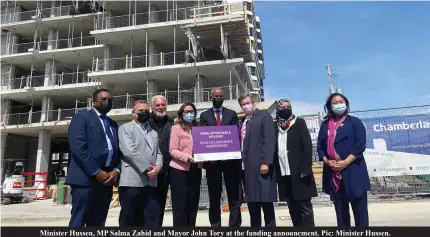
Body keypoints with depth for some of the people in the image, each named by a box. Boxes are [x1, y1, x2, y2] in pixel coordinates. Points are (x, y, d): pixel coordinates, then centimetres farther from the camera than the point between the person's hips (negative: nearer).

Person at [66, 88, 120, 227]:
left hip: (106, 180, 6)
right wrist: (96, 172, -15)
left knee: (97, 224, 8)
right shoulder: (82, 117, 2)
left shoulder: (113, 124, 21)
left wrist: (116, 170, -2)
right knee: (78, 222, -4)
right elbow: (78, 147, -11)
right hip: (86, 178, -6)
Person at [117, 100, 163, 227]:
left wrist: (158, 167, -6)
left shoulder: (154, 132, 24)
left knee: (152, 219, 5)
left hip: (151, 182, 6)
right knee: (129, 219, 4)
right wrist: (147, 168, -12)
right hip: (132, 181, -5)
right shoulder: (126, 128, 4)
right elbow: (129, 151, -10)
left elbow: (158, 153, 15)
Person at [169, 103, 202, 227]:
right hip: (179, 170, -5)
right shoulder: (176, 128, -3)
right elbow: (172, 150, -9)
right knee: (180, 205, 1)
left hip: (195, 170, 5)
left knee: (193, 204, 12)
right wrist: (187, 157, -22)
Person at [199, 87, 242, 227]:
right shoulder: (204, 115, 9)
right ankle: (215, 226, 17)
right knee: (214, 196, 8)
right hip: (212, 159, 0)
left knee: (234, 195, 3)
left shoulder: (232, 114, 10)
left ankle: (235, 225, 12)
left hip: (230, 158, 0)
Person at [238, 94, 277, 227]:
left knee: (266, 200, -3)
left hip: (261, 165, -7)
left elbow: (269, 140, -11)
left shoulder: (264, 116, -1)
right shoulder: (242, 121, 20)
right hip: (247, 167, 7)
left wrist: (265, 162, -19)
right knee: (251, 201, 11)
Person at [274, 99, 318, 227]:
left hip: (299, 173, -4)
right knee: (293, 208, 11)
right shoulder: (275, 126, 10)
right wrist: (275, 171, 5)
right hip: (283, 174, 4)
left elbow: (308, 146, -6)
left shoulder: (299, 123, 1)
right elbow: (273, 149, 10)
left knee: (305, 207, 1)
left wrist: (305, 169, -14)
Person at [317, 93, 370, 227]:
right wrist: (327, 161, -8)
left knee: (359, 209, 0)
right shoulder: (325, 125, 14)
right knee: (340, 210, 9)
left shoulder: (354, 122, 3)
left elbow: (360, 145, -7)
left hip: (353, 171, -3)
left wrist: (345, 162, -16)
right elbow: (320, 147, 10)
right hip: (333, 174, 4)